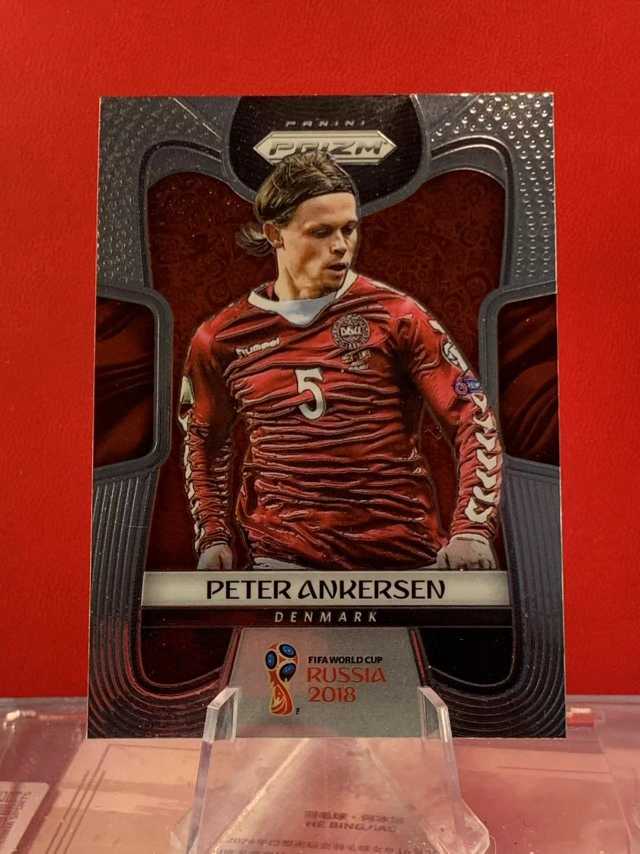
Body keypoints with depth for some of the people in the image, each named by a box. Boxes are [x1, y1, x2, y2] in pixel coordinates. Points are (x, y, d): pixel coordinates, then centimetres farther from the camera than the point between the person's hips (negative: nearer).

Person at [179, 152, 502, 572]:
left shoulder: (394, 314, -6)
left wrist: (472, 530, -16)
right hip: (282, 555, 1)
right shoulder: (222, 338, 1)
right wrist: (214, 536, 7)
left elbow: (474, 417, -6)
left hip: (404, 552, 0)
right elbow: (205, 440, 16)